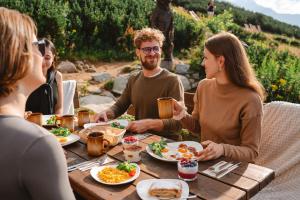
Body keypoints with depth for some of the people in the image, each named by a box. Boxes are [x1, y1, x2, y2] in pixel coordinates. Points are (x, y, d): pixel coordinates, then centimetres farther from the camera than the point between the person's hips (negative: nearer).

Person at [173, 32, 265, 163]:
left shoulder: (250, 100, -19)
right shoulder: (203, 86, -2)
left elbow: (251, 151, -12)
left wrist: (223, 149, -29)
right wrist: (182, 116, -9)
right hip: (204, 162, 5)